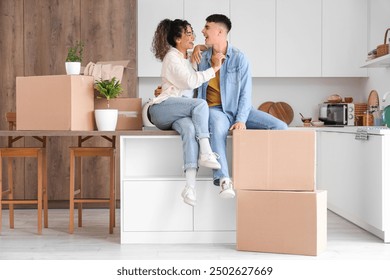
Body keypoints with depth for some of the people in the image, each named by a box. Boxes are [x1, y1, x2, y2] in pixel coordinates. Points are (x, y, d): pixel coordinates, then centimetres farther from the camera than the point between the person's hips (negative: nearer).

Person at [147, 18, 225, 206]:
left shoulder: (187, 58, 23)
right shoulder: (172, 58, -4)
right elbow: (190, 81, -15)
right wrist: (214, 68, -13)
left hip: (180, 113, 6)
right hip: (162, 109, -6)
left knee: (190, 128, -32)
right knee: (200, 104, -32)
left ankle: (190, 186, -49)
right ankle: (205, 153, -36)